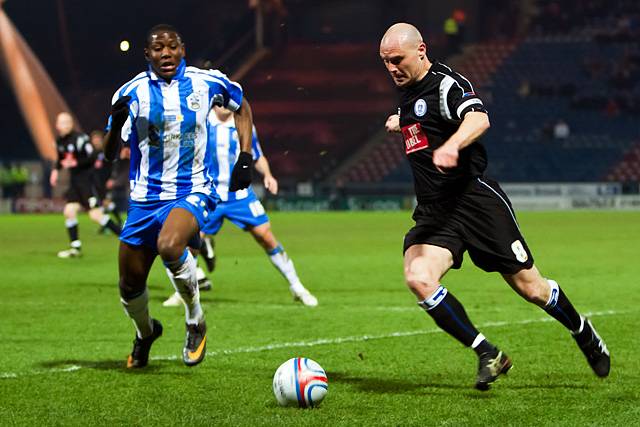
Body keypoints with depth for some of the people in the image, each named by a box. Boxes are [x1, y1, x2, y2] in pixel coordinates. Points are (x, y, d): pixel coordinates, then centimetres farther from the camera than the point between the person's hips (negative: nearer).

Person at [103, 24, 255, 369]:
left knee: (169, 246, -34)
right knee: (129, 286, 6)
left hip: (193, 192, -2)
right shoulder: (132, 92, -4)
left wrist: (245, 157, 7)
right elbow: (109, 155, -3)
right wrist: (116, 124, -25)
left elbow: (241, 107, 18)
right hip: (145, 197, 3)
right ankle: (145, 333, 41)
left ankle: (196, 322, -10)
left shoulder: (207, 82, -3)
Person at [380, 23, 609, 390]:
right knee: (418, 278, -22)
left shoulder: (446, 84, -12)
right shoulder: (408, 91, 14)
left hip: (475, 201, -7)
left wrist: (451, 145, -52)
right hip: (433, 213, 7)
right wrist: (403, 123, 46)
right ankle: (488, 356, -13)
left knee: (530, 287, 1)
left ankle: (585, 335, 31)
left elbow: (479, 119, -34)